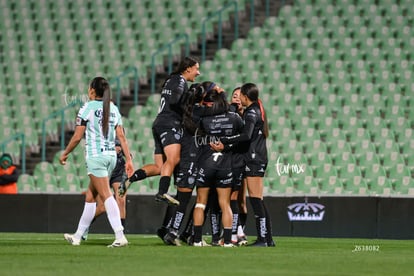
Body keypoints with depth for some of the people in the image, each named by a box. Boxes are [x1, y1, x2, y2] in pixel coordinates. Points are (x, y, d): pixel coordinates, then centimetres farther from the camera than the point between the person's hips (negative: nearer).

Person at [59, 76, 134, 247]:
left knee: (106, 195, -13)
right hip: (111, 156, 7)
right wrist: (128, 159, 8)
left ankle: (120, 236, -25)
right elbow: (121, 136, 8)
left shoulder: (88, 108, -6)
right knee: (90, 196, 15)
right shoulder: (113, 109, 12)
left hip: (95, 155, -7)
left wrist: (64, 154, 7)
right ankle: (78, 236, 23)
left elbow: (77, 137, -6)